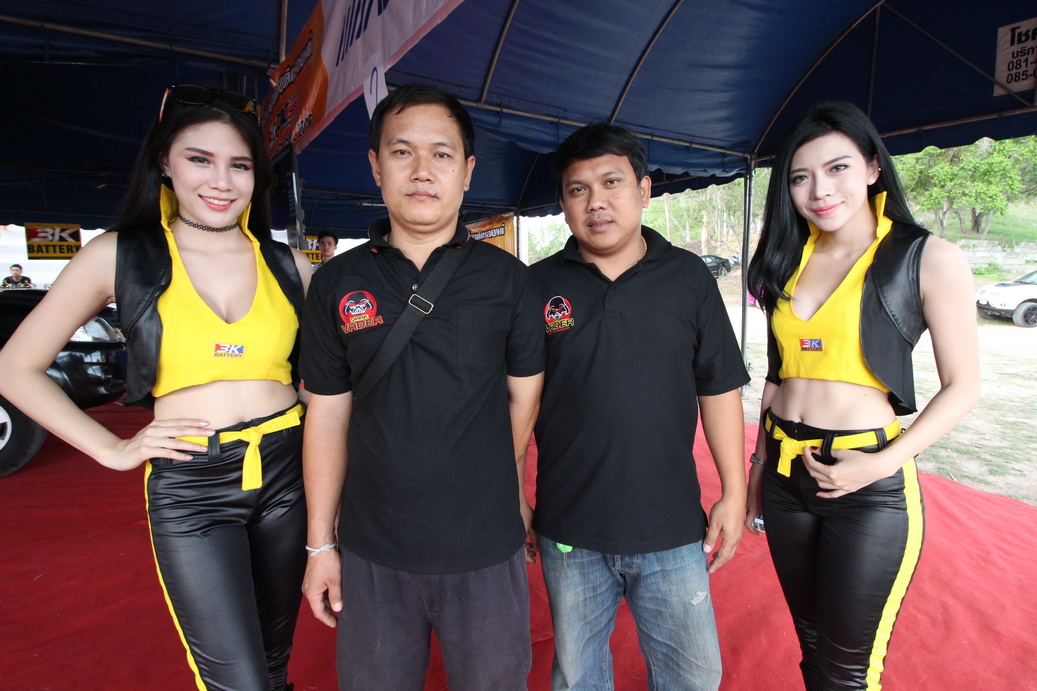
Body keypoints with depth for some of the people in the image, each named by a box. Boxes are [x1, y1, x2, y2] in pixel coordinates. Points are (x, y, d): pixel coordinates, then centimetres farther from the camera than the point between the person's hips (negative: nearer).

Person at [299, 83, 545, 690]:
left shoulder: (507, 279, -4)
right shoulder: (337, 283, -1)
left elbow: (524, 396, 4)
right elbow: (328, 416, 2)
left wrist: (504, 497, 7)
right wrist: (321, 544, 5)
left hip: (487, 550, -1)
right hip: (371, 554, 2)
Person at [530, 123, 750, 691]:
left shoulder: (688, 277, -1)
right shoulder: (539, 284, -3)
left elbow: (719, 388, 3)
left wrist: (733, 493, 2)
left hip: (672, 527, 0)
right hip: (568, 530, 0)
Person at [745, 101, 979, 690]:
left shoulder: (929, 259, -7)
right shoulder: (791, 260, 6)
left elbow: (963, 386, -5)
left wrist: (885, 463, -17)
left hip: (871, 488, -4)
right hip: (785, 476, 5)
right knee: (811, 644, 21)